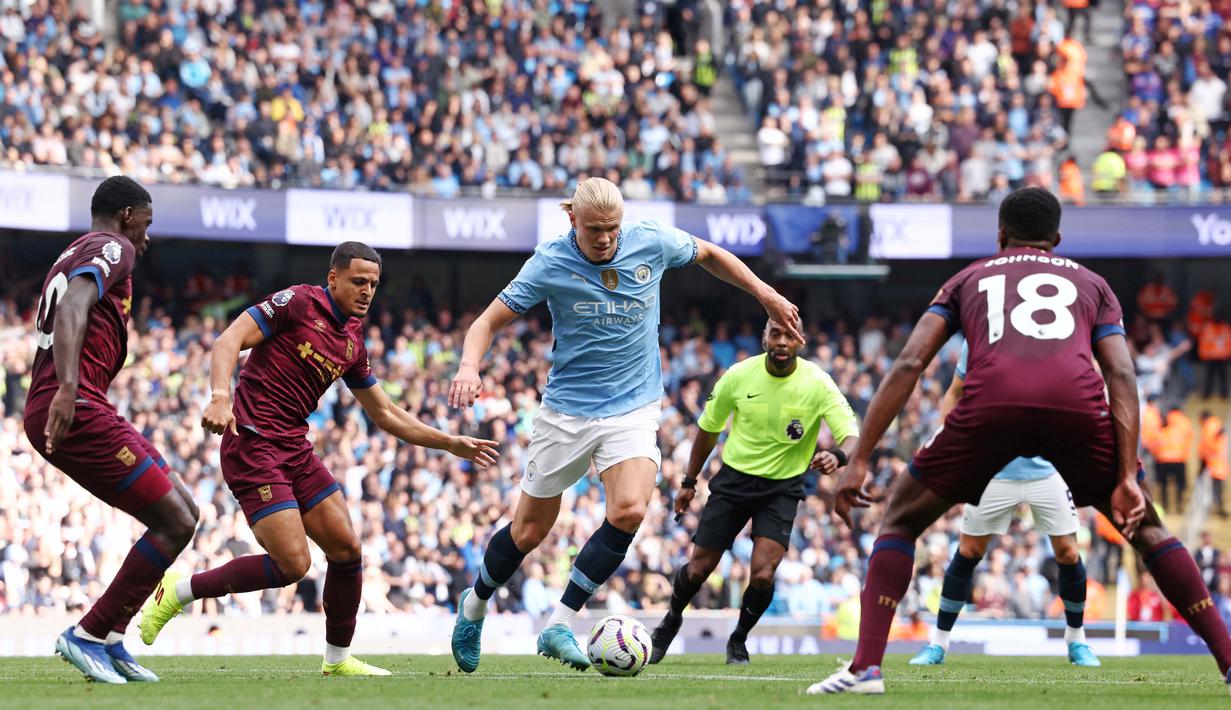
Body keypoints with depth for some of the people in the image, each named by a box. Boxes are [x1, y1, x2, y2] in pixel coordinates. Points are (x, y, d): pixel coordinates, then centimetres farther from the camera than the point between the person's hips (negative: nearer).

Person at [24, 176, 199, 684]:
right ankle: (87, 637, -7)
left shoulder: (72, 256, 29)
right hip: (76, 410, -11)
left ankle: (109, 640, 11)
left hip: (52, 409, 11)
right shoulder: (112, 248, -3)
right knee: (176, 523, -10)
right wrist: (68, 388, -36)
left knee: (182, 514, 13)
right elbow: (72, 308, -22)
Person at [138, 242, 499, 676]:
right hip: (253, 444, -8)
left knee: (347, 549, 4)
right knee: (292, 563, -16)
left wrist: (451, 444, 20)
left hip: (295, 449, 8)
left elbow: (386, 415, 24)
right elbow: (230, 339, -16)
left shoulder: (352, 342, 15)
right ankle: (178, 592, -1)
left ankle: (337, 659, 20)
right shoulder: (297, 303, -7)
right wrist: (220, 395, -32)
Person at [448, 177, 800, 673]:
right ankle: (474, 606, 36)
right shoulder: (551, 263, -12)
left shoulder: (651, 242, -7)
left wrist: (765, 294, 14)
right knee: (529, 532, 7)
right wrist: (469, 368, -28)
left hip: (633, 408, 1)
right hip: (567, 410, -1)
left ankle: (559, 625, -16)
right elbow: (490, 320, -9)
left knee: (629, 511, -24)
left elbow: (708, 254, 14)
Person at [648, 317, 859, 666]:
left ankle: (739, 640, 12)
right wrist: (689, 482, 10)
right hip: (734, 477, 1)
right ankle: (671, 621, 36)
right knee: (698, 569, 3)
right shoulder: (739, 375, -9)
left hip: (782, 487, -1)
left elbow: (852, 437, -20)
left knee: (763, 575, -17)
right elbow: (709, 428, 7)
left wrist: (836, 456, -44)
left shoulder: (817, 383, -15)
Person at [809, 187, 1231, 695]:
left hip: (992, 403, -1)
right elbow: (1121, 375, 16)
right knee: (1146, 527, 24)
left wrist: (859, 460, 16)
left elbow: (908, 364, 19)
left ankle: (865, 667, 3)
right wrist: (1127, 477, 8)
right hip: (1077, 403, 1)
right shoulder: (1091, 283, 34)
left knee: (901, 519, 19)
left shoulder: (968, 279, 34)